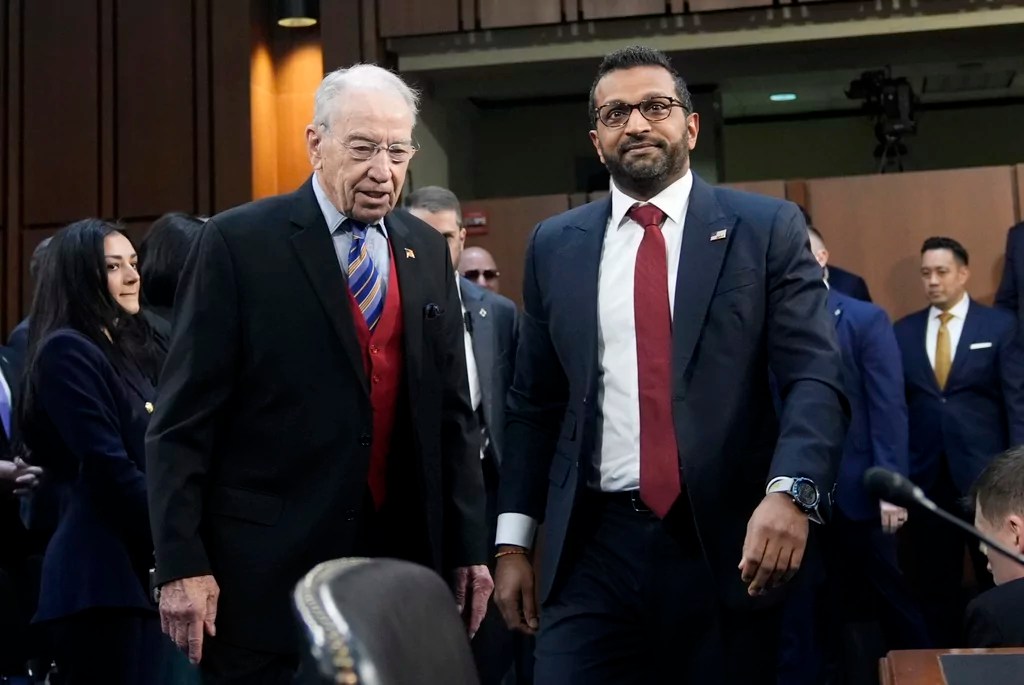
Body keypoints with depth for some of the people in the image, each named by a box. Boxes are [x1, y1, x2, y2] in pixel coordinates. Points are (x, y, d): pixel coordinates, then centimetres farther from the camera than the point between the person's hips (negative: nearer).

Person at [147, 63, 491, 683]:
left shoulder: (427, 250, 10)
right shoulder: (238, 243, -6)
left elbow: (452, 409, 13)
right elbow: (183, 420, -7)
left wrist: (468, 546, 9)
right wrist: (181, 563, -11)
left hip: (403, 558, 5)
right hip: (268, 571, -4)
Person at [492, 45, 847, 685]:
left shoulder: (767, 228, 2)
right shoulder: (555, 246, 10)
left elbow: (815, 377, -7)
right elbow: (534, 404, 12)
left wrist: (789, 491, -23)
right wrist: (514, 541, 7)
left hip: (727, 544, -1)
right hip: (592, 549, 2)